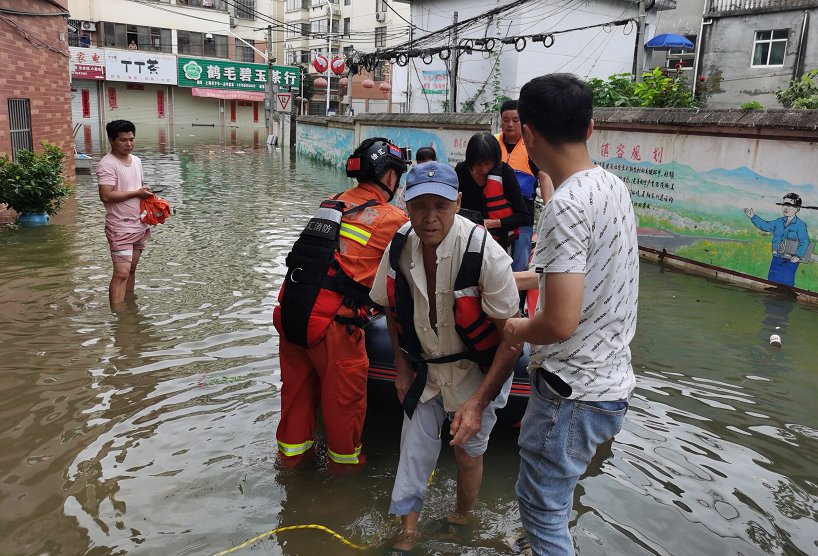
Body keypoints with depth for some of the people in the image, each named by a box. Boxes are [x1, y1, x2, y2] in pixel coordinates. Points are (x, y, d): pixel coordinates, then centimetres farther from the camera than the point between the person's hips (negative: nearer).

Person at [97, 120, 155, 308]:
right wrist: (137, 193, -18)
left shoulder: (136, 161, 12)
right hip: (120, 227, -8)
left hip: (139, 225, 8)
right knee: (121, 273, -12)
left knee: (132, 269, 16)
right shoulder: (107, 164, -13)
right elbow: (106, 195, -21)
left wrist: (147, 194, 3)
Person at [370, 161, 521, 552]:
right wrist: (403, 368, 6)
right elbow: (394, 310, 5)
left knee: (467, 452, 10)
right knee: (415, 449, 8)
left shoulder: (484, 253, -30)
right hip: (426, 367, 4)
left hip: (478, 369, -3)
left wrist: (478, 402, -26)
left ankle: (460, 521, 39)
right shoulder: (400, 248, -14)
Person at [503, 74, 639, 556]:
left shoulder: (567, 205, -24)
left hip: (574, 392, -9)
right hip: (610, 381, 9)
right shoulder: (613, 185, 4)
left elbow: (559, 323, -28)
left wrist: (517, 329, -7)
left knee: (542, 506, 7)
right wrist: (520, 277, 27)